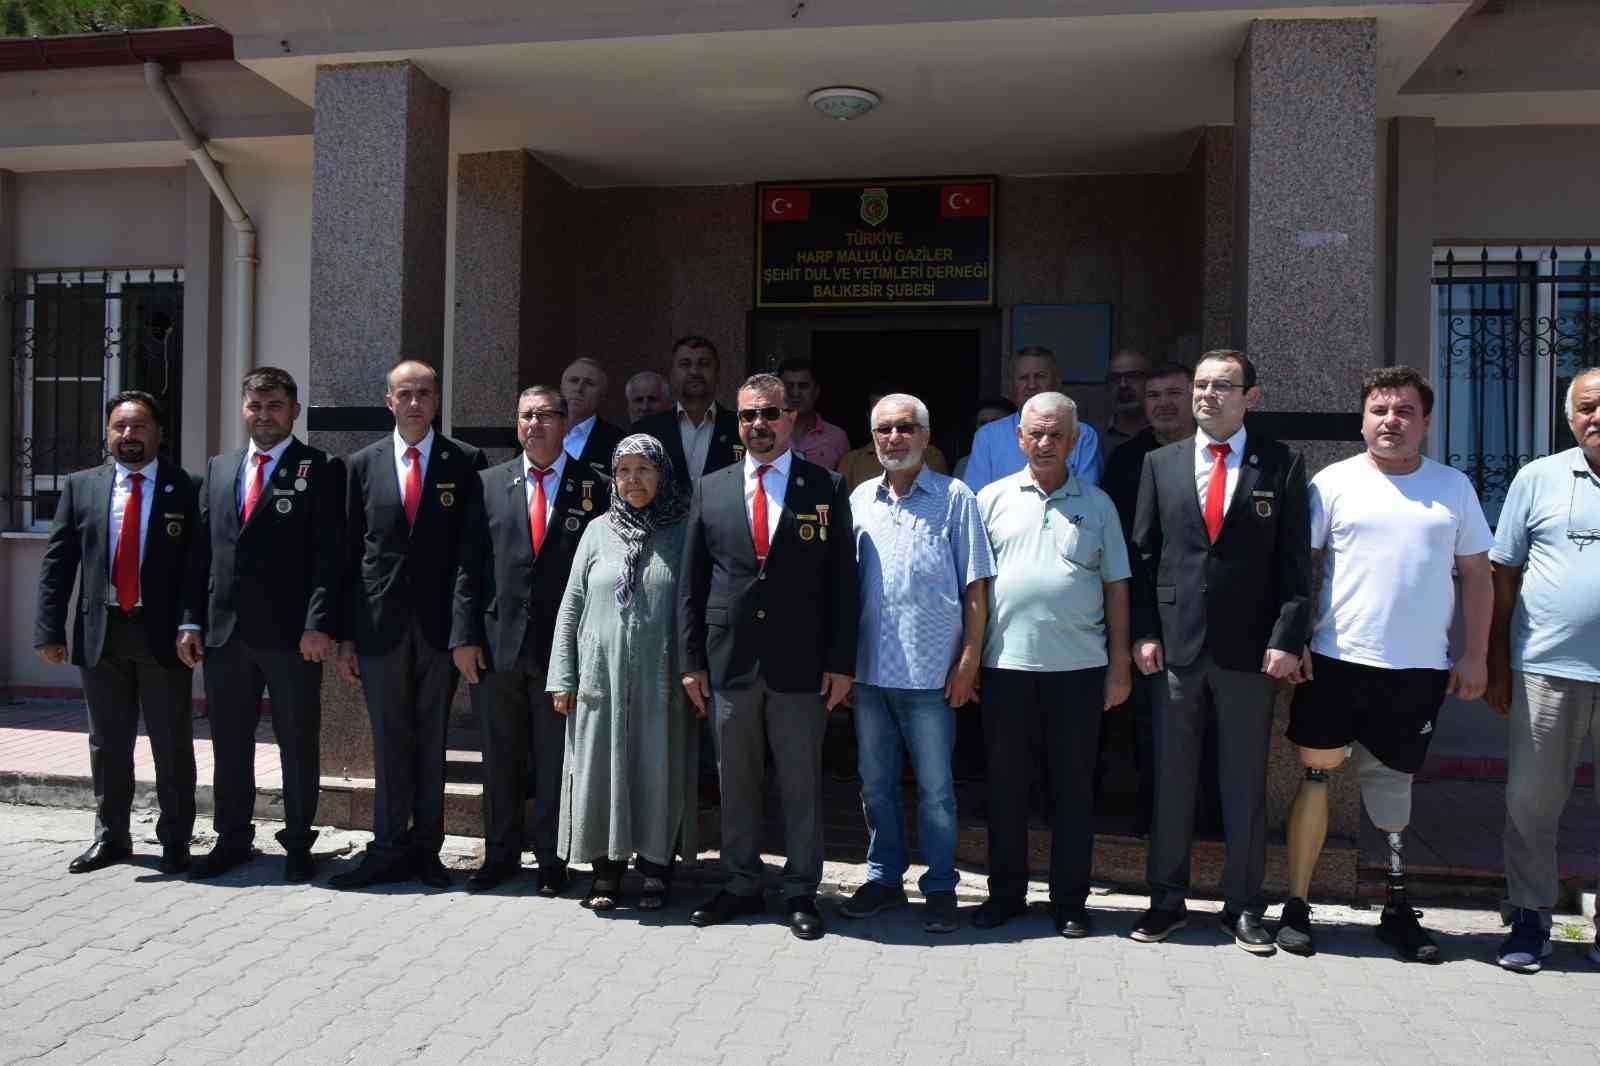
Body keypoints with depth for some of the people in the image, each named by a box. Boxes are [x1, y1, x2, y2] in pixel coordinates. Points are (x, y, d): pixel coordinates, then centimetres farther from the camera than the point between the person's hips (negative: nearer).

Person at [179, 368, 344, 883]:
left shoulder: (321, 469, -2)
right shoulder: (218, 468, 14)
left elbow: (330, 554, -10)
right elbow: (201, 550, 14)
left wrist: (319, 623, -17)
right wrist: (191, 620, 7)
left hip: (292, 632, -5)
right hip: (224, 630, 5)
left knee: (299, 745, 5)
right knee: (229, 745, 14)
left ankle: (298, 844, 18)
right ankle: (232, 840, 28)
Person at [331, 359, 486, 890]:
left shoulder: (466, 462, 2)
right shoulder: (364, 464, 8)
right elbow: (349, 553, 7)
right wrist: (345, 634, 2)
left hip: (441, 623, -1)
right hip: (380, 623, 1)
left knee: (432, 741, 8)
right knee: (389, 742, 7)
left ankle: (426, 848, 19)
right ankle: (389, 850, 16)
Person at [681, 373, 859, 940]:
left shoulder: (826, 488, 0)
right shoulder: (710, 489, 7)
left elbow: (843, 581, -1)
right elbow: (691, 582, 8)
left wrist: (841, 661, -6)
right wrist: (692, 660, 3)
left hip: (801, 664, -2)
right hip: (728, 660, 3)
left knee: (801, 783, 7)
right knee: (735, 781, 13)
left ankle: (800, 892, 21)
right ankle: (741, 884, 28)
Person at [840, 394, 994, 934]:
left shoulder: (954, 497, -2)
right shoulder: (860, 500, 9)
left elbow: (975, 589, -3)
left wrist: (969, 661, -9)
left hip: (930, 672, -4)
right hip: (869, 669, 4)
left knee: (935, 789, 6)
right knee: (875, 783, 14)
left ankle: (941, 887, 20)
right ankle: (884, 877, 29)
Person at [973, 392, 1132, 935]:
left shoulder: (1097, 505, 7)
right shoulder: (992, 498, 5)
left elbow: (1116, 588, 8)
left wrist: (1120, 663, 3)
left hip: (1079, 667, 0)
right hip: (1007, 665, 0)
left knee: (1074, 787, 7)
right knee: (1006, 785, 9)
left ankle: (1070, 900, 19)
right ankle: (1005, 893, 23)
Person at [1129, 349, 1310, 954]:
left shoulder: (1281, 467, 2)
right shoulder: (1161, 463, 8)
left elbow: (1296, 560, -1)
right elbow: (1143, 554, 6)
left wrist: (1287, 637, -10)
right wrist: (1144, 632, -1)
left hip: (1250, 649, -1)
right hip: (1175, 644, 2)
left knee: (1246, 783, 9)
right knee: (1170, 780, 9)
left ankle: (1243, 907, 21)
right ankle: (1167, 899, 21)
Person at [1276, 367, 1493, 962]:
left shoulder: (1453, 487, 8)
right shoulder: (1334, 482, 1)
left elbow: (1476, 576, 10)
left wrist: (1475, 655, 5)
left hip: (1420, 668, 2)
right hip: (1337, 661, -2)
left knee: (1393, 781, 13)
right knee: (1316, 775, 2)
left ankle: (1397, 910, 26)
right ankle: (1295, 907, 13)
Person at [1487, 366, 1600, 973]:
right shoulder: (1538, 480, 4)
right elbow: (1502, 576, 6)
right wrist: (1497, 664, 2)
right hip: (1547, 671, 0)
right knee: (1530, 802, 6)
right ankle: (1530, 920, 20)